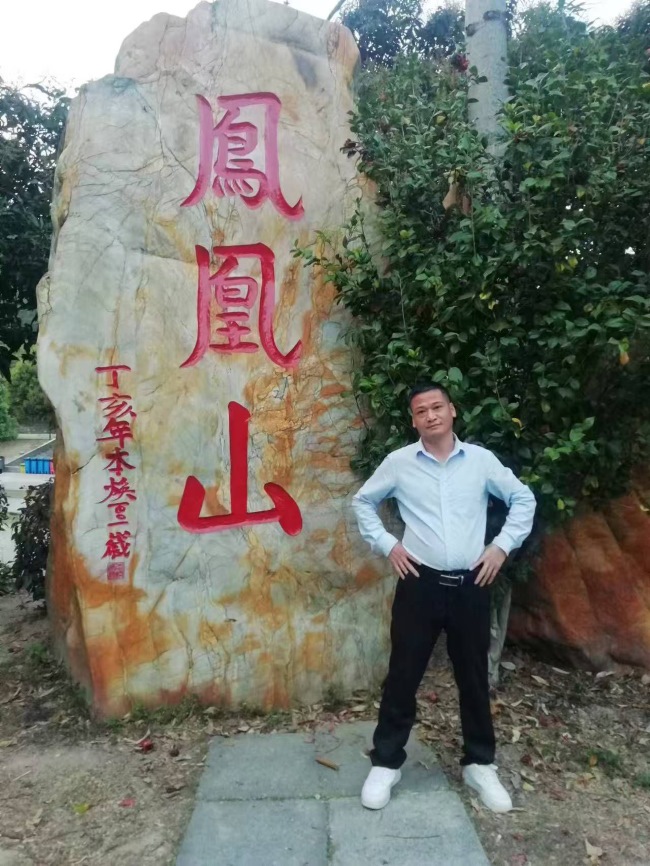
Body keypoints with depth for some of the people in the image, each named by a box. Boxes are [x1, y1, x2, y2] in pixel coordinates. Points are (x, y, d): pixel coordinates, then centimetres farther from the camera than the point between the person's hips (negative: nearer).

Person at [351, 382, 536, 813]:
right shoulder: (399, 462, -1)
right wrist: (386, 544, 0)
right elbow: (363, 501, 10)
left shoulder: (481, 460, 0)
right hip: (420, 584, -1)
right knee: (403, 676, 7)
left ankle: (479, 764, 33)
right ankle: (386, 763, 24)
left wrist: (503, 545, 1)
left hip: (471, 585, 1)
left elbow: (524, 498, 11)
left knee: (474, 677, 14)